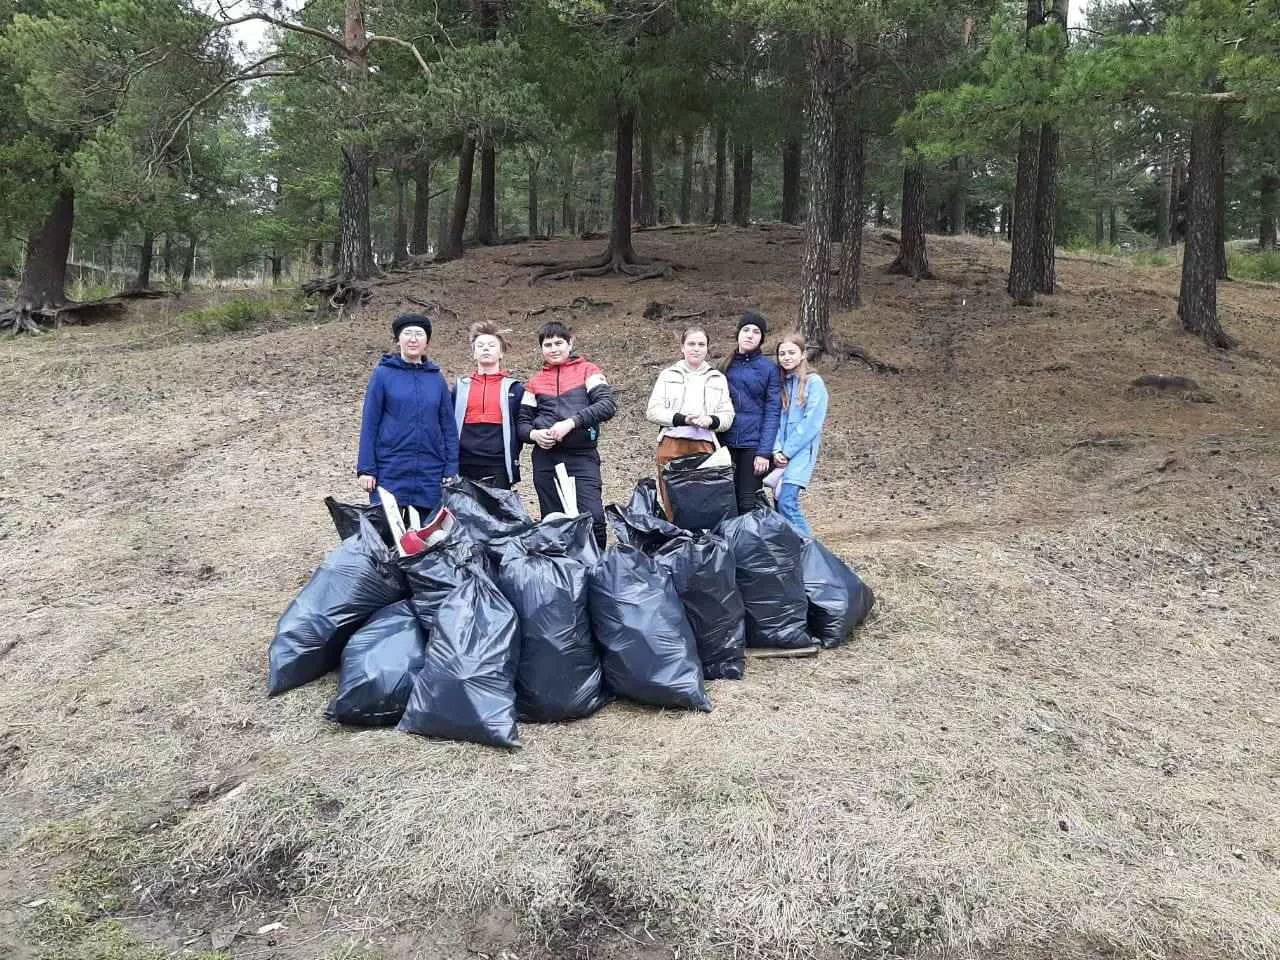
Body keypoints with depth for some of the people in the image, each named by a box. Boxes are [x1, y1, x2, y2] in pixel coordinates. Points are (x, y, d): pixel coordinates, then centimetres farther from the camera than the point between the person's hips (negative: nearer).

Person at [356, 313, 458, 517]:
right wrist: (365, 469, -5)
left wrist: (451, 471, 4)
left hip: (430, 475, 2)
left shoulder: (437, 378, 9)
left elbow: (449, 427, 9)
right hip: (390, 474, -2)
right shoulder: (383, 374, 1)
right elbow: (369, 423, 0)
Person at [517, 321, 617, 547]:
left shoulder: (587, 371, 5)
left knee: (593, 517, -13)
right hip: (545, 460, 4)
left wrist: (571, 422, -19)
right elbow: (522, 422, 14)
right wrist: (534, 434, -10)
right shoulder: (535, 381, 15)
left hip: (582, 456, -3)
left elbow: (608, 404, -9)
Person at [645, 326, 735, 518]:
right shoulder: (668, 375, 14)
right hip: (671, 445, -1)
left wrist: (711, 420, -12)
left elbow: (727, 416, 11)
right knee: (673, 505, -2)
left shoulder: (718, 378, 18)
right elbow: (653, 411, 3)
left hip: (704, 447, 1)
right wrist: (682, 419, -12)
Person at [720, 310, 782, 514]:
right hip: (727, 443, 4)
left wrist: (765, 452, -12)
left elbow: (772, 412, -5)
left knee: (748, 504, -3)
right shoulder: (727, 366, 10)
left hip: (754, 444, -4)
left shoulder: (769, 369, -1)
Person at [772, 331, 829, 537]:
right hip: (783, 453, 6)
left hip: (801, 451, -6)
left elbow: (811, 423, -10)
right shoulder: (781, 383, 14)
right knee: (779, 501, 2)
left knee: (787, 501, -18)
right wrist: (777, 450, -4)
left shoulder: (813, 382, -3)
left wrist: (787, 451, -10)